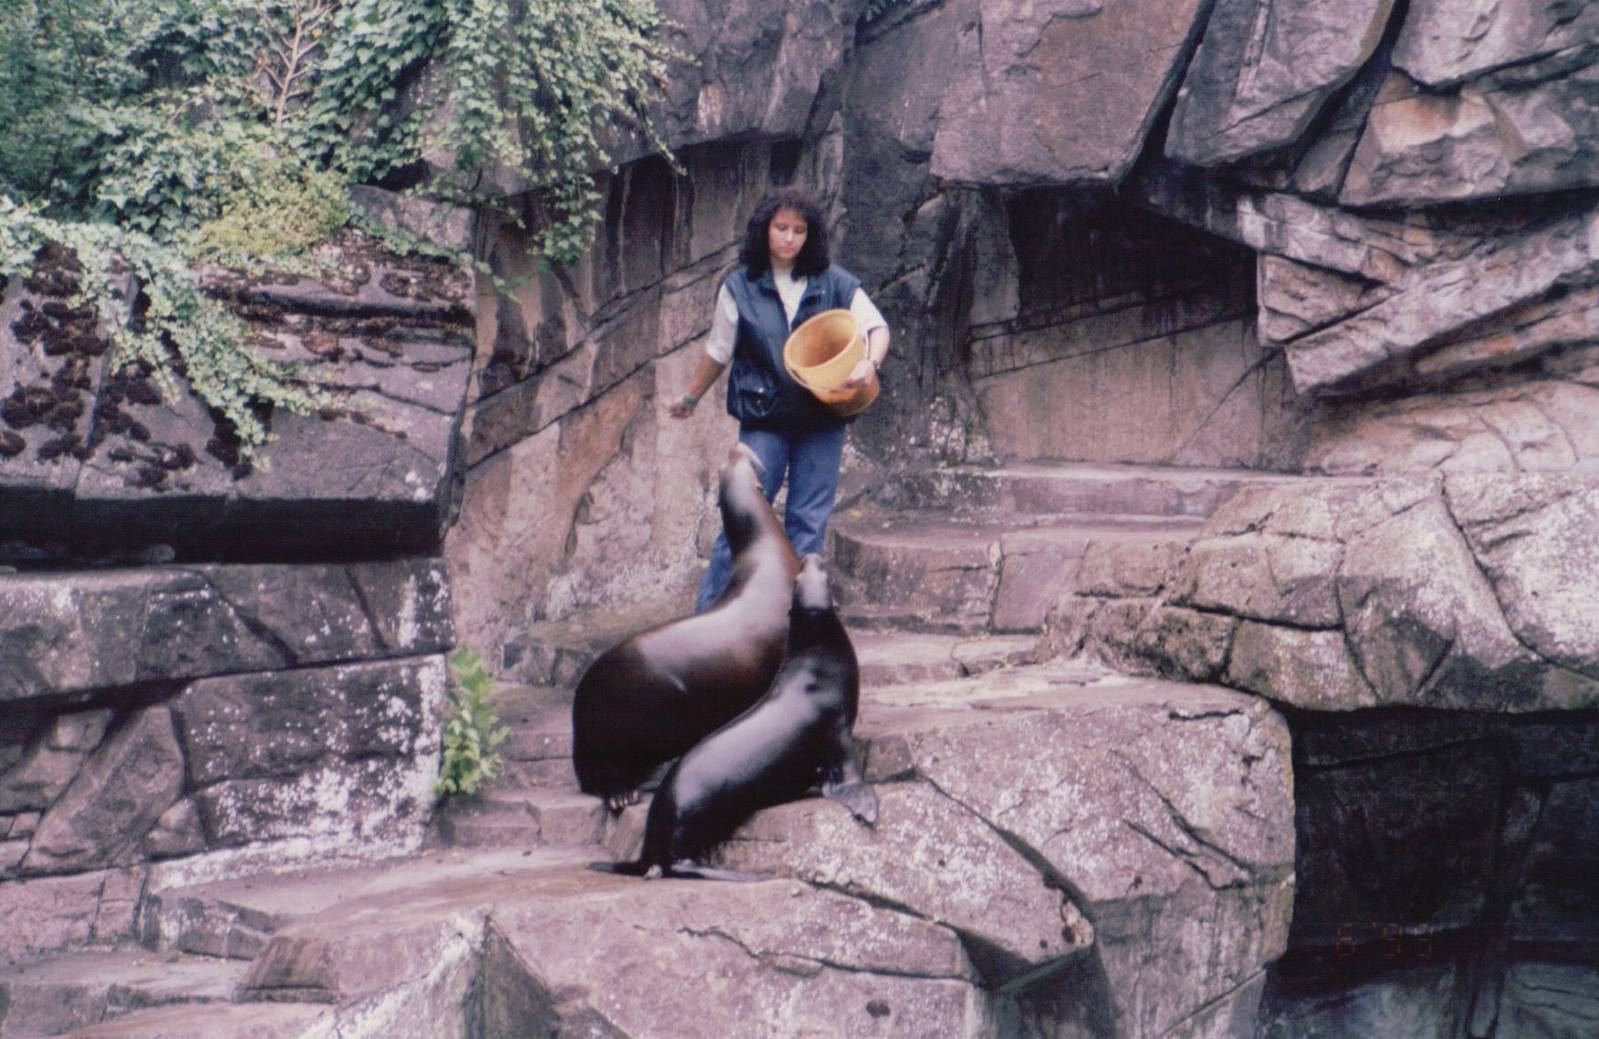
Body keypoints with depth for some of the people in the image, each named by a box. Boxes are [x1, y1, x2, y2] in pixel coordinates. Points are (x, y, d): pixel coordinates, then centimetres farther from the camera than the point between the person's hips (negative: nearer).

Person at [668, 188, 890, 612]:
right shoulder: (740, 287, 1)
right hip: (764, 421, -1)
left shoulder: (835, 283, 1)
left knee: (809, 524, 4)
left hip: (822, 421, 1)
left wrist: (870, 362, -20)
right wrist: (690, 398, 23)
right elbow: (718, 352, 13)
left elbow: (877, 326, 1)